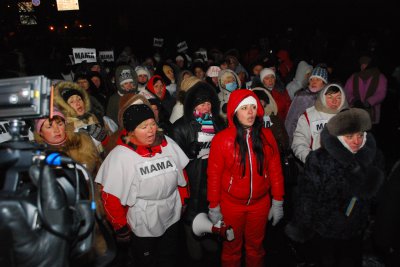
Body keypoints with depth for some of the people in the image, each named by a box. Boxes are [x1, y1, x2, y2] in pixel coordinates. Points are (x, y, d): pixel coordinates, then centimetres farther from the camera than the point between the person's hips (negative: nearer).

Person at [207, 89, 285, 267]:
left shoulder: (266, 136, -7)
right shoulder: (222, 139, -15)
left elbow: (275, 170, -1)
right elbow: (214, 175, -10)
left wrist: (278, 202, 1)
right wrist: (213, 207, -5)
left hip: (260, 203, 2)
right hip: (231, 205, -2)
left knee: (256, 246, 23)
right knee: (232, 248, 19)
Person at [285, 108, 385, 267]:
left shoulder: (373, 156, -9)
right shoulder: (319, 160, -24)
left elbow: (373, 192, 7)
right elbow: (307, 196, -17)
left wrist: (368, 217, 13)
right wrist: (300, 228, -10)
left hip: (355, 231, 4)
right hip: (323, 232, -4)